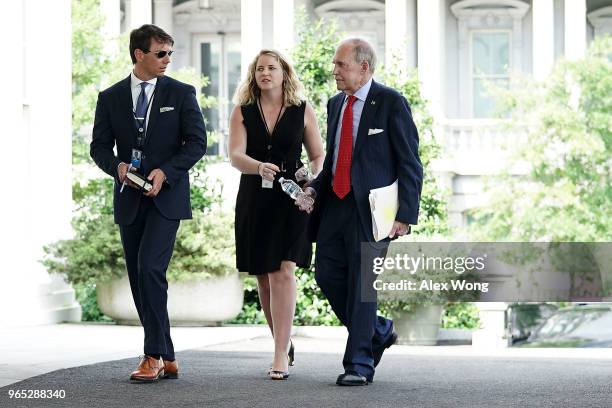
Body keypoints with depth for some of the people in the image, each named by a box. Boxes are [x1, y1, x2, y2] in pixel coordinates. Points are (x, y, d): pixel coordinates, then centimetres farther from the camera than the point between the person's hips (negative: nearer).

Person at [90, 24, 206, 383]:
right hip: (129, 199, 4)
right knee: (139, 279, 5)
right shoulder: (110, 98, 8)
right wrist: (117, 166, -15)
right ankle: (166, 359, 13)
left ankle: (154, 356, -15)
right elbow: (100, 146, 7)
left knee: (150, 268, -19)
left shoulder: (181, 93, 2)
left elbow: (197, 142, -2)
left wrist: (164, 172, -15)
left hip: (167, 196, -4)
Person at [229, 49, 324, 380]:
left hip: (291, 200, -2)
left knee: (283, 272, -15)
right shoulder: (242, 113, 6)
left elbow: (319, 156, 9)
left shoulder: (302, 112, 5)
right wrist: (260, 167, -28)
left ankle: (280, 356, -17)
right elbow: (235, 156, -8)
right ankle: (284, 340, 29)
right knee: (264, 276, 9)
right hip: (254, 201, 3)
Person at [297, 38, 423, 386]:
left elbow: (410, 164, -8)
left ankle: (359, 364, 3)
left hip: (370, 207, -7)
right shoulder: (336, 104, 14)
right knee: (327, 275, 5)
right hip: (334, 204, 7)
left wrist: (406, 215, -14)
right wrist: (314, 189, 4)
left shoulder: (391, 103, -7)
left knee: (362, 283, -5)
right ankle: (379, 332, 26)